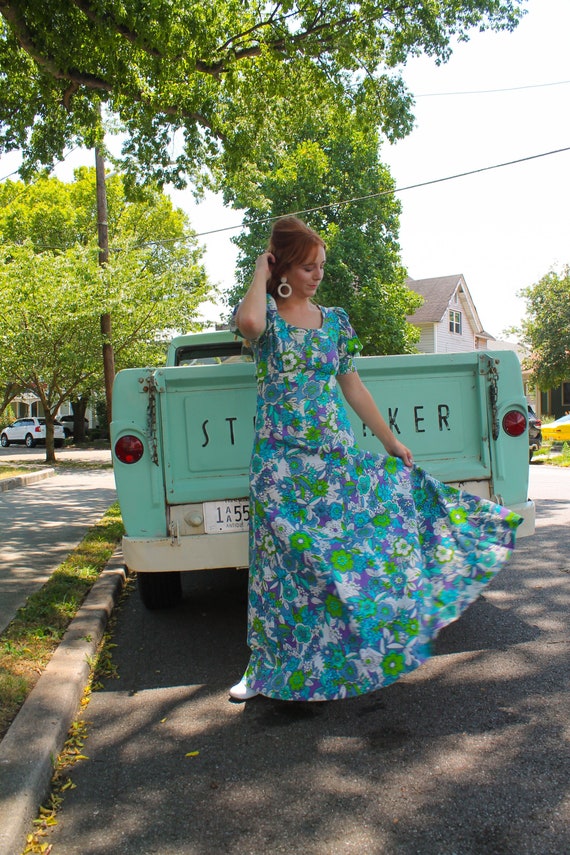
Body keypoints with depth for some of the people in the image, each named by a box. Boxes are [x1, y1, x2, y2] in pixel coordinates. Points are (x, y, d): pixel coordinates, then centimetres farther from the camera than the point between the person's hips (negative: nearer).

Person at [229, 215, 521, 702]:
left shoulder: (336, 321, 10)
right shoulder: (265, 314, -1)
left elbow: (354, 388, 14)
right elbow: (249, 322, -28)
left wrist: (391, 442, 14)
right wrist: (261, 274, -10)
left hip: (337, 458, 4)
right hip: (281, 462, -3)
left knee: (346, 555, 7)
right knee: (284, 562, 1)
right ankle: (266, 667, 18)